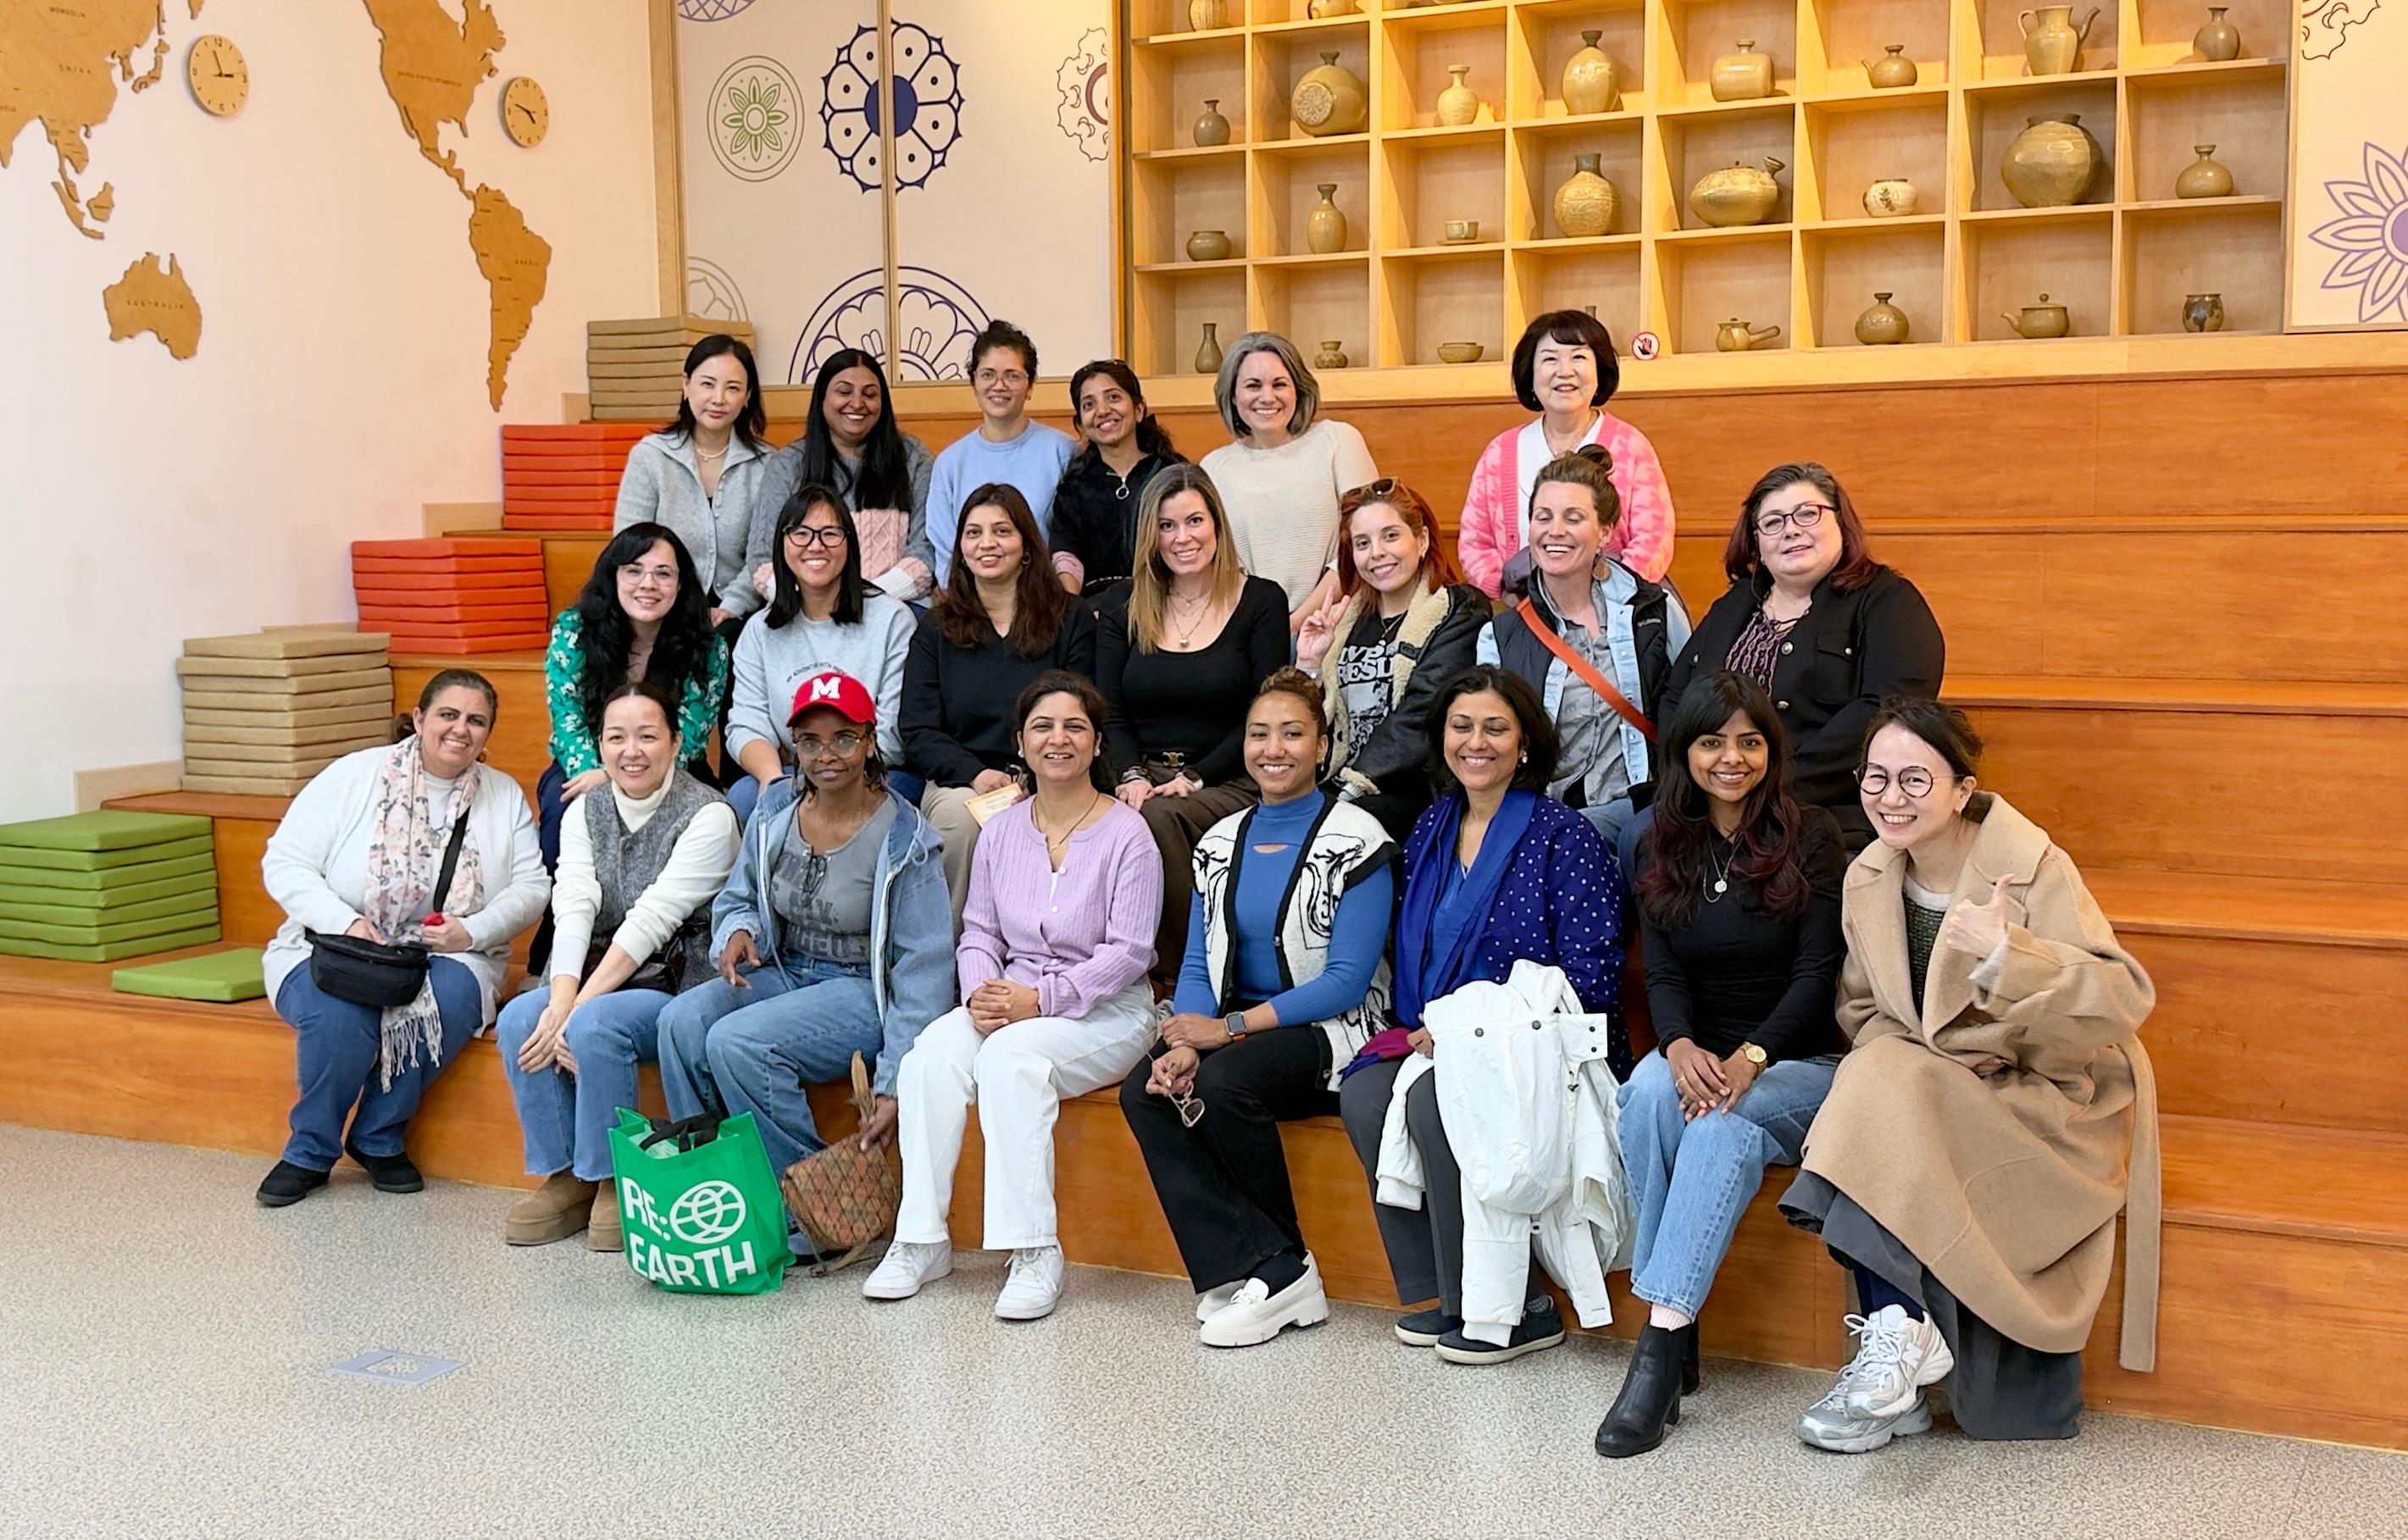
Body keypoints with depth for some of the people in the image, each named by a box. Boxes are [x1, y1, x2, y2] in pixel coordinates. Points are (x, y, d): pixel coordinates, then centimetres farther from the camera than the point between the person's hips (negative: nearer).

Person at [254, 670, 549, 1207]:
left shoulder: (504, 796, 8)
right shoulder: (355, 776, -2)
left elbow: (531, 888, 3)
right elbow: (284, 862, -6)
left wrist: (473, 930, -17)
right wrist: (344, 923, -22)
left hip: (447, 959, 2)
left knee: (447, 1002, -33)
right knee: (338, 1014, -35)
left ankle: (380, 1140, -8)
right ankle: (310, 1151, -7)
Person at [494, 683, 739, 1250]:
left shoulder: (708, 816, -11)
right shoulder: (586, 812, 7)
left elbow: (651, 922, -19)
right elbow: (572, 911, -8)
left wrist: (577, 1009, -24)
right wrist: (561, 1000, -25)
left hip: (679, 987, -6)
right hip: (598, 978, 6)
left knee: (595, 1026, -31)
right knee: (518, 1020, -21)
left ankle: (614, 1181, -12)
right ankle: (564, 1176, -7)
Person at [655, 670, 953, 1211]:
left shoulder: (904, 840, -13)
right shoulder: (775, 810, 3)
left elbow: (924, 970, -13)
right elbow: (738, 897, 19)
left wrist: (894, 1086, -17)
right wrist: (738, 931, -8)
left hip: (864, 990, -6)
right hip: (784, 973, 6)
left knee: (735, 1040, -28)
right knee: (681, 1021, -22)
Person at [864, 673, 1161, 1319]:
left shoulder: (1126, 834, -6)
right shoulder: (1002, 831, 10)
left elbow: (1129, 952, -11)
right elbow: (978, 932, 11)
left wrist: (1041, 998, -21)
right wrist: (980, 993, -11)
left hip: (1106, 1010, -5)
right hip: (1011, 1000, 5)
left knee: (1010, 1055, -33)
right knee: (932, 1052, -25)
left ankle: (1035, 1252, -28)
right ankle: (921, 1241, -19)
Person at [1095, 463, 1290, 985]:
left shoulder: (1261, 602, 5)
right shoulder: (1124, 609, 15)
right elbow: (1110, 715, 10)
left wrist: (1195, 777, -12)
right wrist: (1131, 775, -10)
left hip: (1226, 782, -3)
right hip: (1144, 777, 3)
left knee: (1157, 818, -35)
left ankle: (1181, 976, -22)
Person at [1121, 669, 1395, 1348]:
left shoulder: (1355, 840, -7)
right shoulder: (1220, 843, 12)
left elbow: (1347, 980, -13)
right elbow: (1198, 966, 8)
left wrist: (1231, 1028, -18)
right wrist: (1184, 1043, -14)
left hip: (1330, 1033, -6)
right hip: (1235, 1032, 6)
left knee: (1223, 1081, -32)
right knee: (1144, 1092, -22)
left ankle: (1280, 1269, -12)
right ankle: (1257, 1272, -22)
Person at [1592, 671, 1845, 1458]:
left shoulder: (1810, 838, -2)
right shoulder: (1663, 848, 9)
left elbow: (1817, 973, -8)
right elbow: (1662, 973, 3)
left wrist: (1750, 1057, -23)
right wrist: (1680, 1047, -20)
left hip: (1801, 1062, -3)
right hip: (1699, 1055, 3)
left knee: (1723, 1125, -35)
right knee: (1650, 1089, -32)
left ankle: (1663, 1338, -37)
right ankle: (1674, 1323, -28)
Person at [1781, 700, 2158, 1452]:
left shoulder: (2030, 867, -16)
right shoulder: (1868, 880, 1)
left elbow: (2125, 999, -25)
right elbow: (1861, 1010, 10)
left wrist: (2006, 951, -41)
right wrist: (1909, 1054, -12)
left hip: (2050, 1099, -5)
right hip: (1942, 1093, 5)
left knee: (1886, 1095, -28)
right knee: (1876, 1077, -27)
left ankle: (1898, 1336, -21)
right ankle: (1897, 1361, -23)